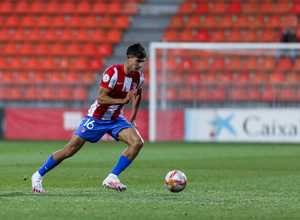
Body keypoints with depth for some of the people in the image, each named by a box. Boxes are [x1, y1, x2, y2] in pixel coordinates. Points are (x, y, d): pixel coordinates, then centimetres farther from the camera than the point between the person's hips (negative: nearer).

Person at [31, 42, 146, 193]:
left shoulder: (139, 77, -3)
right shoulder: (113, 72, -22)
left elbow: (137, 94, 20)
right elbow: (101, 98, -26)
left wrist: (132, 118, 18)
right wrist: (123, 100, -35)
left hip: (116, 119, 5)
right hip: (96, 117, -5)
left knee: (137, 142, -18)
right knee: (71, 149, -5)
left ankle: (111, 178, -14)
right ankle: (38, 176, 12)